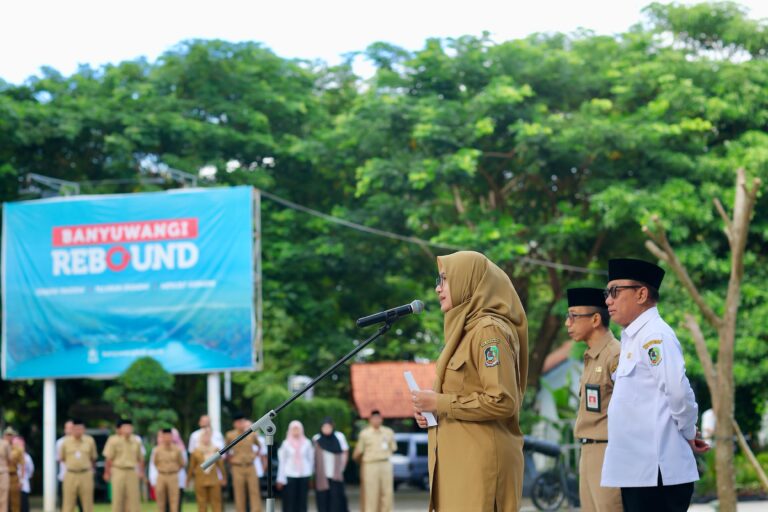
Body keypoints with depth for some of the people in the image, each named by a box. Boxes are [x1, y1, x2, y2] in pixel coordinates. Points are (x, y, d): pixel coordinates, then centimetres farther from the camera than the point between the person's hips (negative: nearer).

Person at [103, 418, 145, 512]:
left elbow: (140, 458, 16)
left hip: (132, 472, 4)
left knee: (133, 497, 1)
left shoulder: (136, 441, 9)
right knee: (118, 497, -2)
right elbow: (108, 458, -5)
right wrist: (107, 473, -6)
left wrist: (141, 472, 13)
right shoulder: (114, 440, -6)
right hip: (118, 471, -4)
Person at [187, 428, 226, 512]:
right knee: (202, 503, 5)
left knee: (216, 502, 3)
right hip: (200, 482, -1)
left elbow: (221, 465, 9)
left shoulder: (216, 450, 3)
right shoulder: (196, 452, -2)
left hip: (214, 481, 1)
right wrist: (189, 480, 8)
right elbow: (191, 467, 4)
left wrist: (223, 478, 13)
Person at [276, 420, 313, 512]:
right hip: (289, 476, -1)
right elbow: (282, 461, 4)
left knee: (302, 501, 1)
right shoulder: (286, 444, 3)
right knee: (289, 501, -5)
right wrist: (281, 479, 1)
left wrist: (309, 472, 8)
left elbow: (311, 459, 11)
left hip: (304, 475, 1)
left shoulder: (307, 443, 6)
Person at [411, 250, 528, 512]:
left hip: (481, 459, -10)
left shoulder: (489, 330, -12)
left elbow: (502, 401, -20)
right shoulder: (467, 329, 18)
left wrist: (441, 403, -14)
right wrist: (431, 409, 7)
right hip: (461, 457, 10)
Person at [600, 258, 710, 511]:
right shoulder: (633, 337, 18)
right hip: (637, 471, 9)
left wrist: (689, 435, -7)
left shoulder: (655, 336, -12)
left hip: (656, 472, -9)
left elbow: (679, 391, -21)